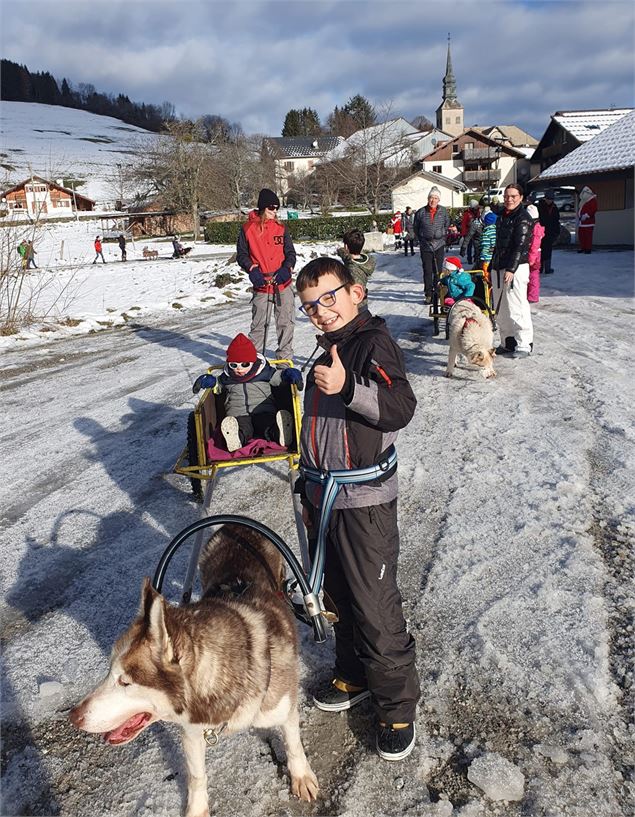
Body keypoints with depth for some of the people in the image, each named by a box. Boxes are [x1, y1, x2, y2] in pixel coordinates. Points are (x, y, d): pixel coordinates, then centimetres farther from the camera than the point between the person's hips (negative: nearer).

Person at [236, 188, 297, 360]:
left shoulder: (281, 228, 7)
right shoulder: (248, 228, 0)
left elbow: (290, 253, 8)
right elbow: (241, 254, 4)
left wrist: (287, 268, -12)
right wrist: (252, 269, -13)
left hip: (283, 283, 3)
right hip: (261, 284, -2)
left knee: (286, 322, 5)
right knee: (259, 324, 1)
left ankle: (285, 358, 16)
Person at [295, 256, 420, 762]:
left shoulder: (373, 343, -11)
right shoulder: (329, 352, 15)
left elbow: (401, 409, -27)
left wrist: (348, 387, -41)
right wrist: (309, 488, 26)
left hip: (365, 503, -8)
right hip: (323, 498, 9)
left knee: (375, 606, -1)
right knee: (340, 596, 20)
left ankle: (397, 704, 17)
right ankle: (355, 676, 39)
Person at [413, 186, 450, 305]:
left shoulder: (443, 211, 3)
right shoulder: (421, 212, -1)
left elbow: (447, 225, 15)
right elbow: (416, 228, 10)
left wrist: (443, 237, 7)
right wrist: (421, 239, 7)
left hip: (439, 245, 1)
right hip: (425, 246, -1)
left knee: (438, 270, 4)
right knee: (427, 271, -3)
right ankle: (428, 294, 2)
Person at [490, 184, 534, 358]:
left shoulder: (523, 218, -7)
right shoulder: (502, 216, 18)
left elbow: (520, 246, -15)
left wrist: (511, 269, -23)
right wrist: (492, 266, 20)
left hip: (516, 268, -8)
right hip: (498, 267, 8)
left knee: (516, 307, -9)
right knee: (501, 309, 11)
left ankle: (524, 344, 0)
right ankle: (507, 343, 20)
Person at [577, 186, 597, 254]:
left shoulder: (593, 200, -8)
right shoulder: (583, 200, 18)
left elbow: (594, 209, -17)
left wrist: (586, 215, -21)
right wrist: (579, 216, 14)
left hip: (588, 221, -9)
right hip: (581, 222, 9)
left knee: (588, 235, -8)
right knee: (581, 235, 10)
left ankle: (588, 249, -5)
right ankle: (583, 248, 19)